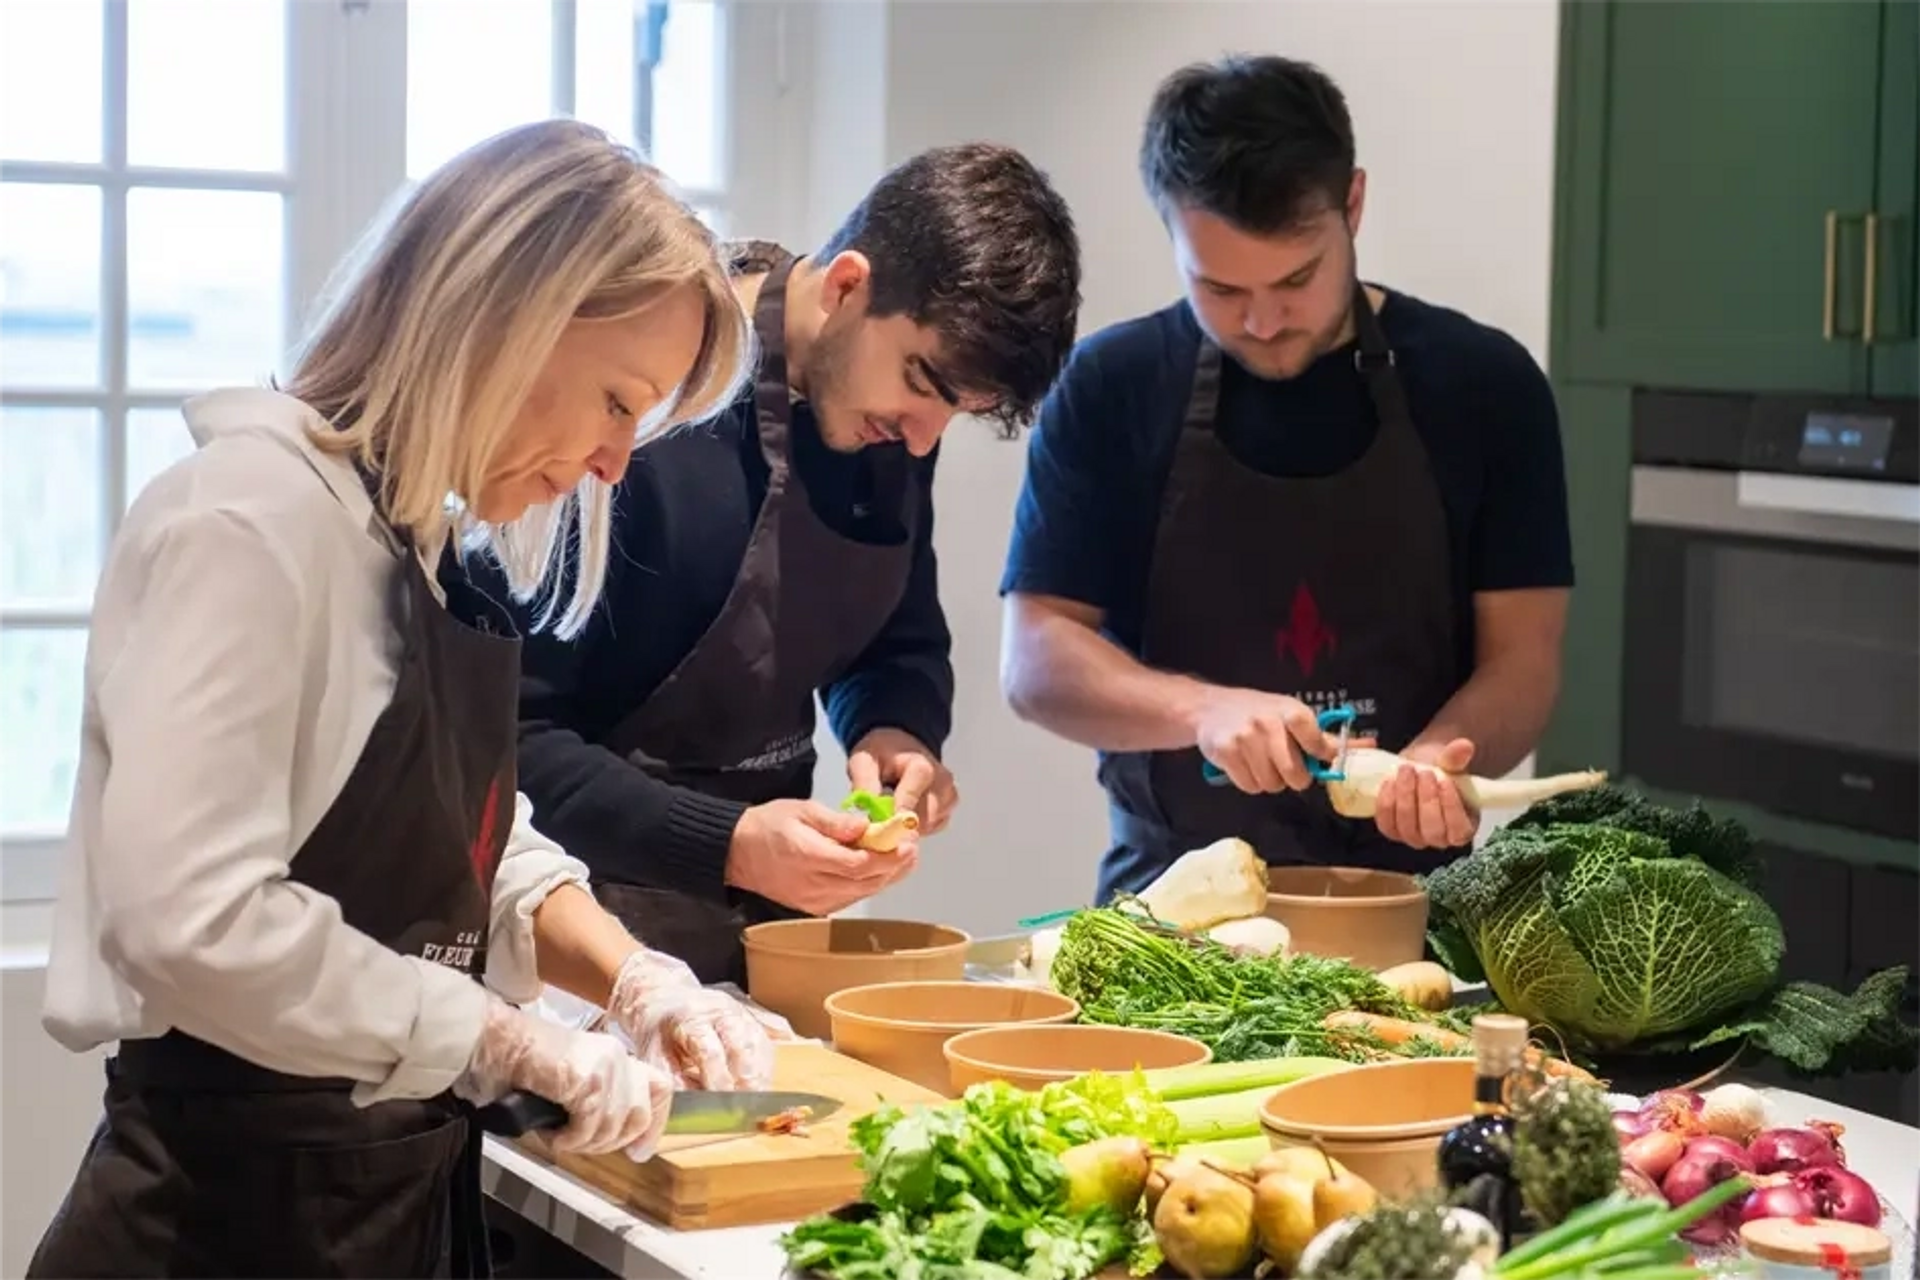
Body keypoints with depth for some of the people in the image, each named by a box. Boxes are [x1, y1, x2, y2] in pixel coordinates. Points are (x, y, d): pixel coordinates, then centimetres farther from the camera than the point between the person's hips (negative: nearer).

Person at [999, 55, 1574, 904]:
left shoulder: (1482, 385, 2)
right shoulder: (1112, 388, 1)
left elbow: (1521, 659, 2)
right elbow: (1035, 660, -2)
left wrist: (1436, 757, -19)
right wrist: (1203, 710, -20)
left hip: (1408, 892, 1)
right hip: (1170, 896, 0)